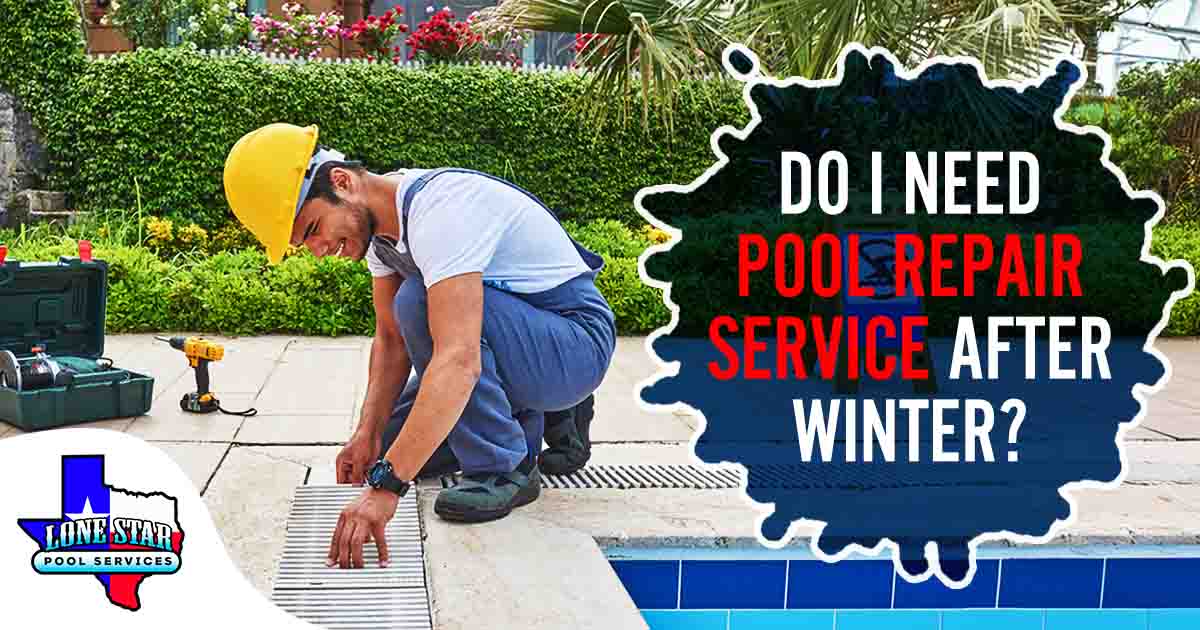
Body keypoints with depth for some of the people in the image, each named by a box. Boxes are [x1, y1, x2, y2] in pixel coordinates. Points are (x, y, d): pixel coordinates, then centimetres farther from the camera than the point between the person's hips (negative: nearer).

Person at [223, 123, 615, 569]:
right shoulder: (377, 222, -1)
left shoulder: (439, 207, -31)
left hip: (578, 343, -9)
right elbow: (391, 339, 5)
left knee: (419, 300, -30)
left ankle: (503, 468, -16)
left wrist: (385, 485, -44)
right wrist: (368, 433, -9)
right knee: (393, 444, 6)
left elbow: (458, 361, -41)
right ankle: (548, 419, 17)